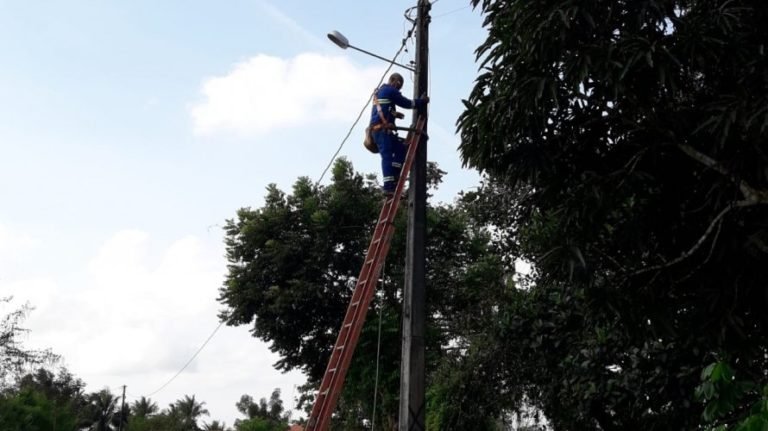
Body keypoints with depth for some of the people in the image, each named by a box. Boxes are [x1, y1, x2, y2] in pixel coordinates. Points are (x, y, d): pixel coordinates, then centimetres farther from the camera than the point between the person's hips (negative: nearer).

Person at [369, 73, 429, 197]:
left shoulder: (379, 91, 25)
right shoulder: (390, 91, -4)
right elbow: (406, 103, -2)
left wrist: (394, 114, 24)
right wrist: (422, 101, 10)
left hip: (377, 128, 10)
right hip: (383, 128, -10)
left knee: (400, 148, 11)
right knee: (387, 156, -13)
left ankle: (394, 177, 1)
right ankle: (388, 187, -18)